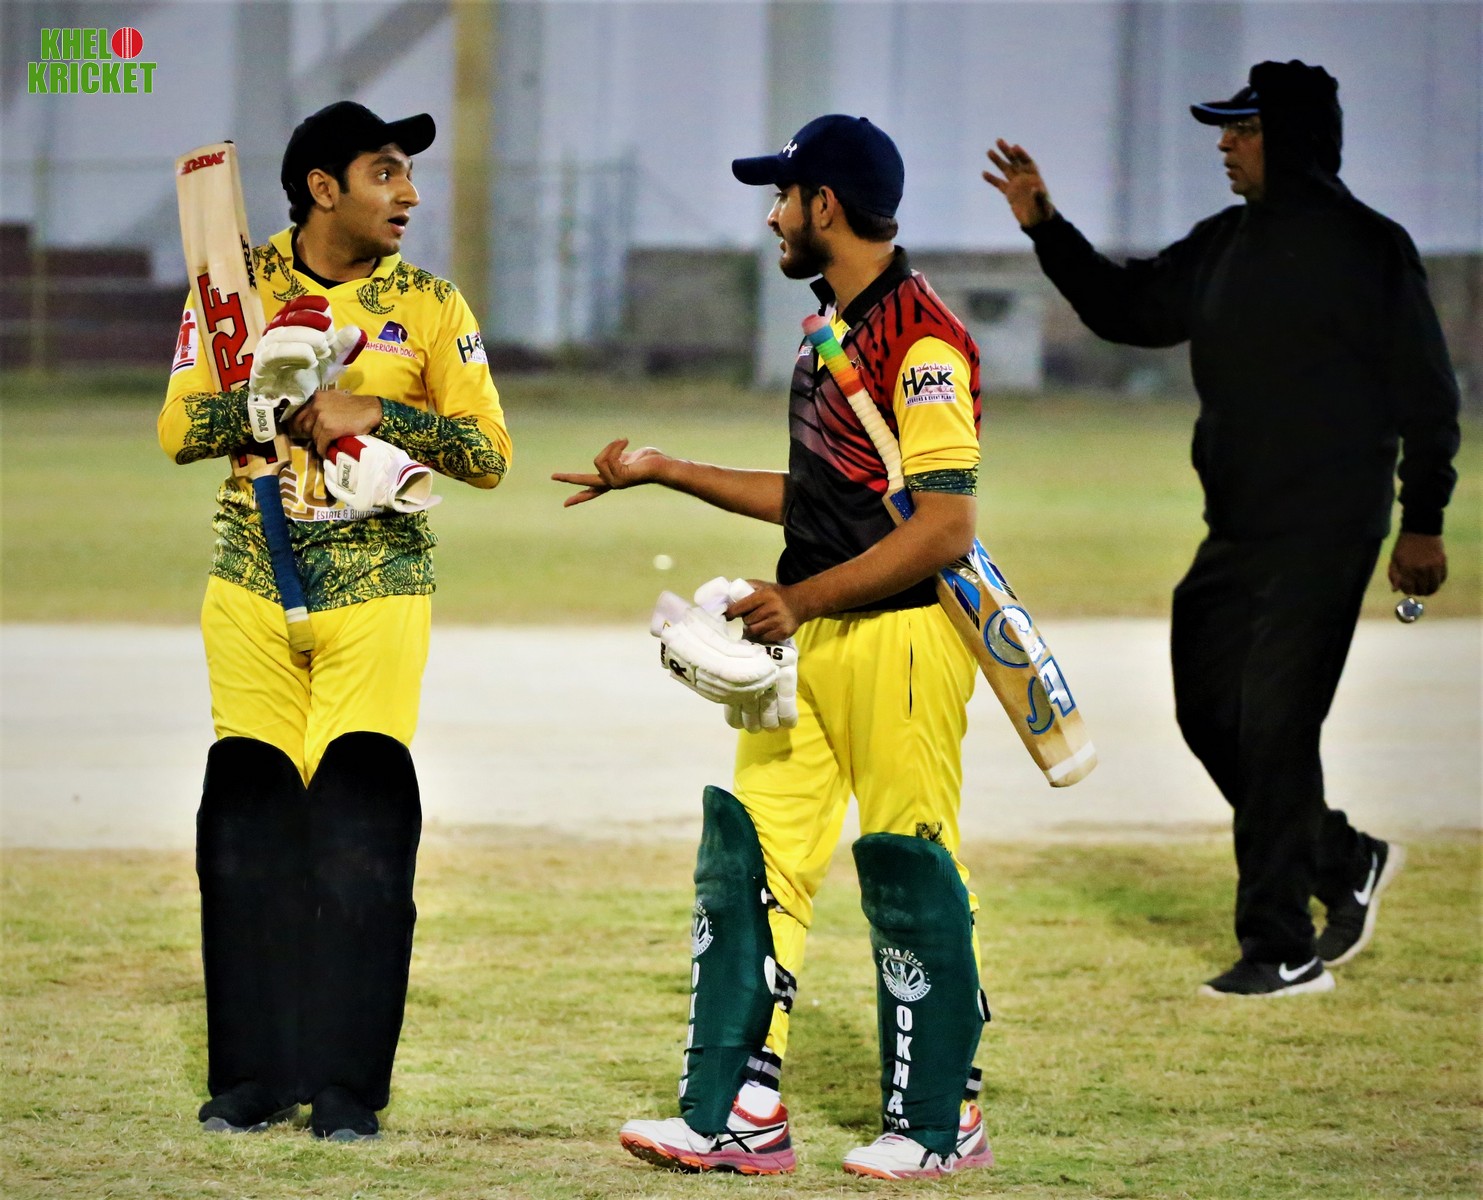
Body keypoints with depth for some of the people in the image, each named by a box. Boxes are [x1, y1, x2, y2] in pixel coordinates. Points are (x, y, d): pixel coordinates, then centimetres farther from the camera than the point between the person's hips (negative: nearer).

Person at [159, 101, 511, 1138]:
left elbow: (490, 454, -3)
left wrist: (373, 412, -15)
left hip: (378, 592, -1)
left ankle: (346, 1083, -2)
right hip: (253, 587, 1)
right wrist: (284, 399, -18)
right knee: (248, 831, 0)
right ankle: (256, 1075, 9)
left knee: (361, 835, -9)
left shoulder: (429, 305, 3)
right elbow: (181, 429, -3)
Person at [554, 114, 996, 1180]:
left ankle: (941, 1124, 7)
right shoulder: (832, 326, 16)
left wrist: (801, 600, -19)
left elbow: (943, 529, -21)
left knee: (910, 878, -3)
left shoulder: (922, 338, -16)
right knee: (747, 859, 6)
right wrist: (662, 473, 26)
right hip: (811, 642, 10)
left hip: (902, 639, -10)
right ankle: (737, 1114, 8)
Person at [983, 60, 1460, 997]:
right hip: (1236, 534, 8)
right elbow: (1126, 307, 22)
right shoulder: (1225, 247, 12)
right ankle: (1347, 865, 27)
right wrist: (1046, 227, 10)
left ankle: (1282, 950, -5)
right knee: (1211, 712, 10)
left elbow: (1426, 392, -8)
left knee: (1273, 727, -10)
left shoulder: (1366, 248, -9)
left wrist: (1423, 523, -10)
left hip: (1324, 533, -8)